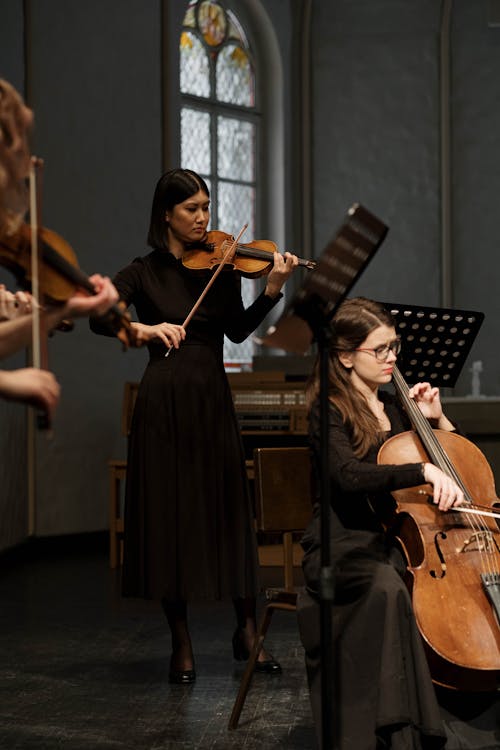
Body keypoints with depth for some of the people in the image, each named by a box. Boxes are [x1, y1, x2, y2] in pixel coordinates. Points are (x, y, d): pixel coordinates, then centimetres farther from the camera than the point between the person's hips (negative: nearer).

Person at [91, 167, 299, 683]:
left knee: (228, 511, 0)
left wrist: (272, 289, -16)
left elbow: (239, 331, -3)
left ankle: (247, 631, 12)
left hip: (212, 400, 2)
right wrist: (145, 329, -24)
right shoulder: (144, 272, 4)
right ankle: (181, 644, 10)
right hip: (163, 403, -1)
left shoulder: (221, 266, 8)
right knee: (169, 516, 1)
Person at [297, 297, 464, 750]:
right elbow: (348, 474, -24)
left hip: (395, 541, 5)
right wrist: (425, 471, -34)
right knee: (386, 586, -38)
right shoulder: (329, 411, -3)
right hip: (344, 545, -5)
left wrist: (436, 419, 8)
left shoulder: (396, 407, 16)